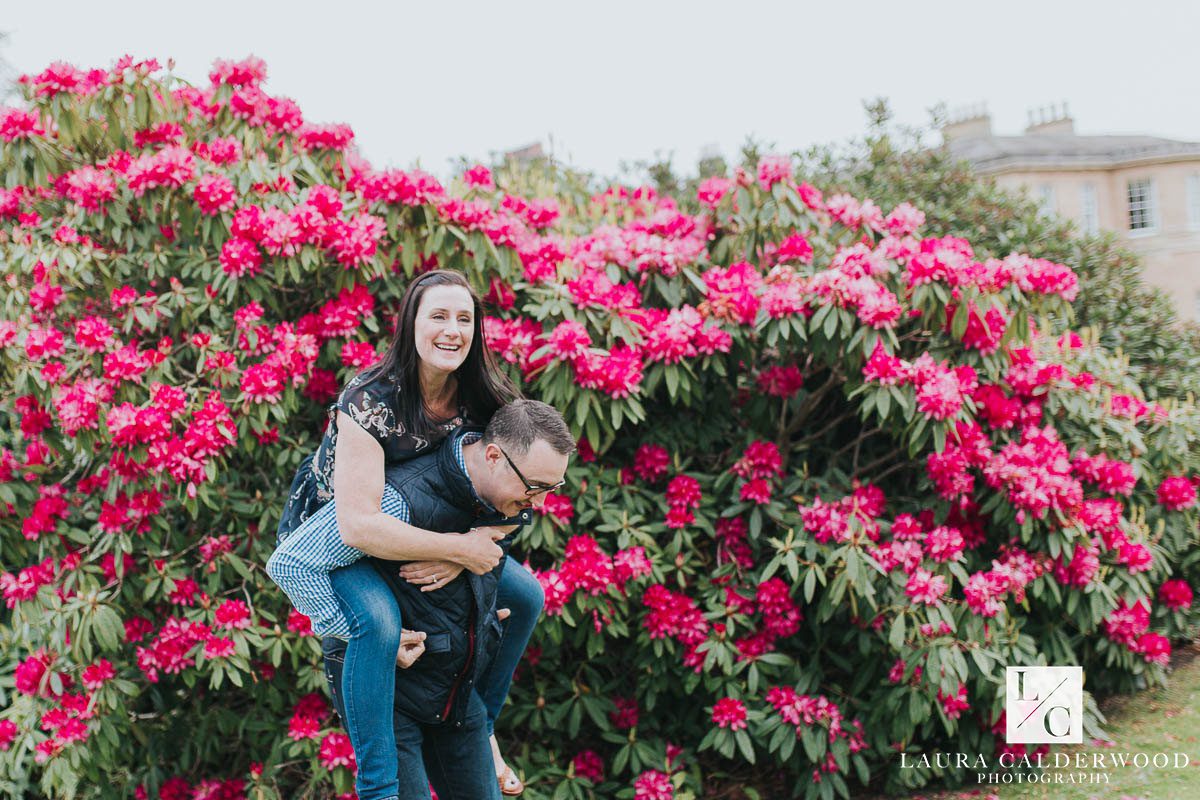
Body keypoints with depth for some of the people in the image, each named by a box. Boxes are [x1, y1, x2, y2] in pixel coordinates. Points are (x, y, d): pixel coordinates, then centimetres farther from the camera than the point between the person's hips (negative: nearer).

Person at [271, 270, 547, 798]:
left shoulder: (479, 401, -11)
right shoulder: (372, 400, -31)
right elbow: (358, 526, -38)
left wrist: (457, 559, -26)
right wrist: (462, 547, -34)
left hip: (415, 529, 7)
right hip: (327, 534, -7)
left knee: (526, 597, 0)